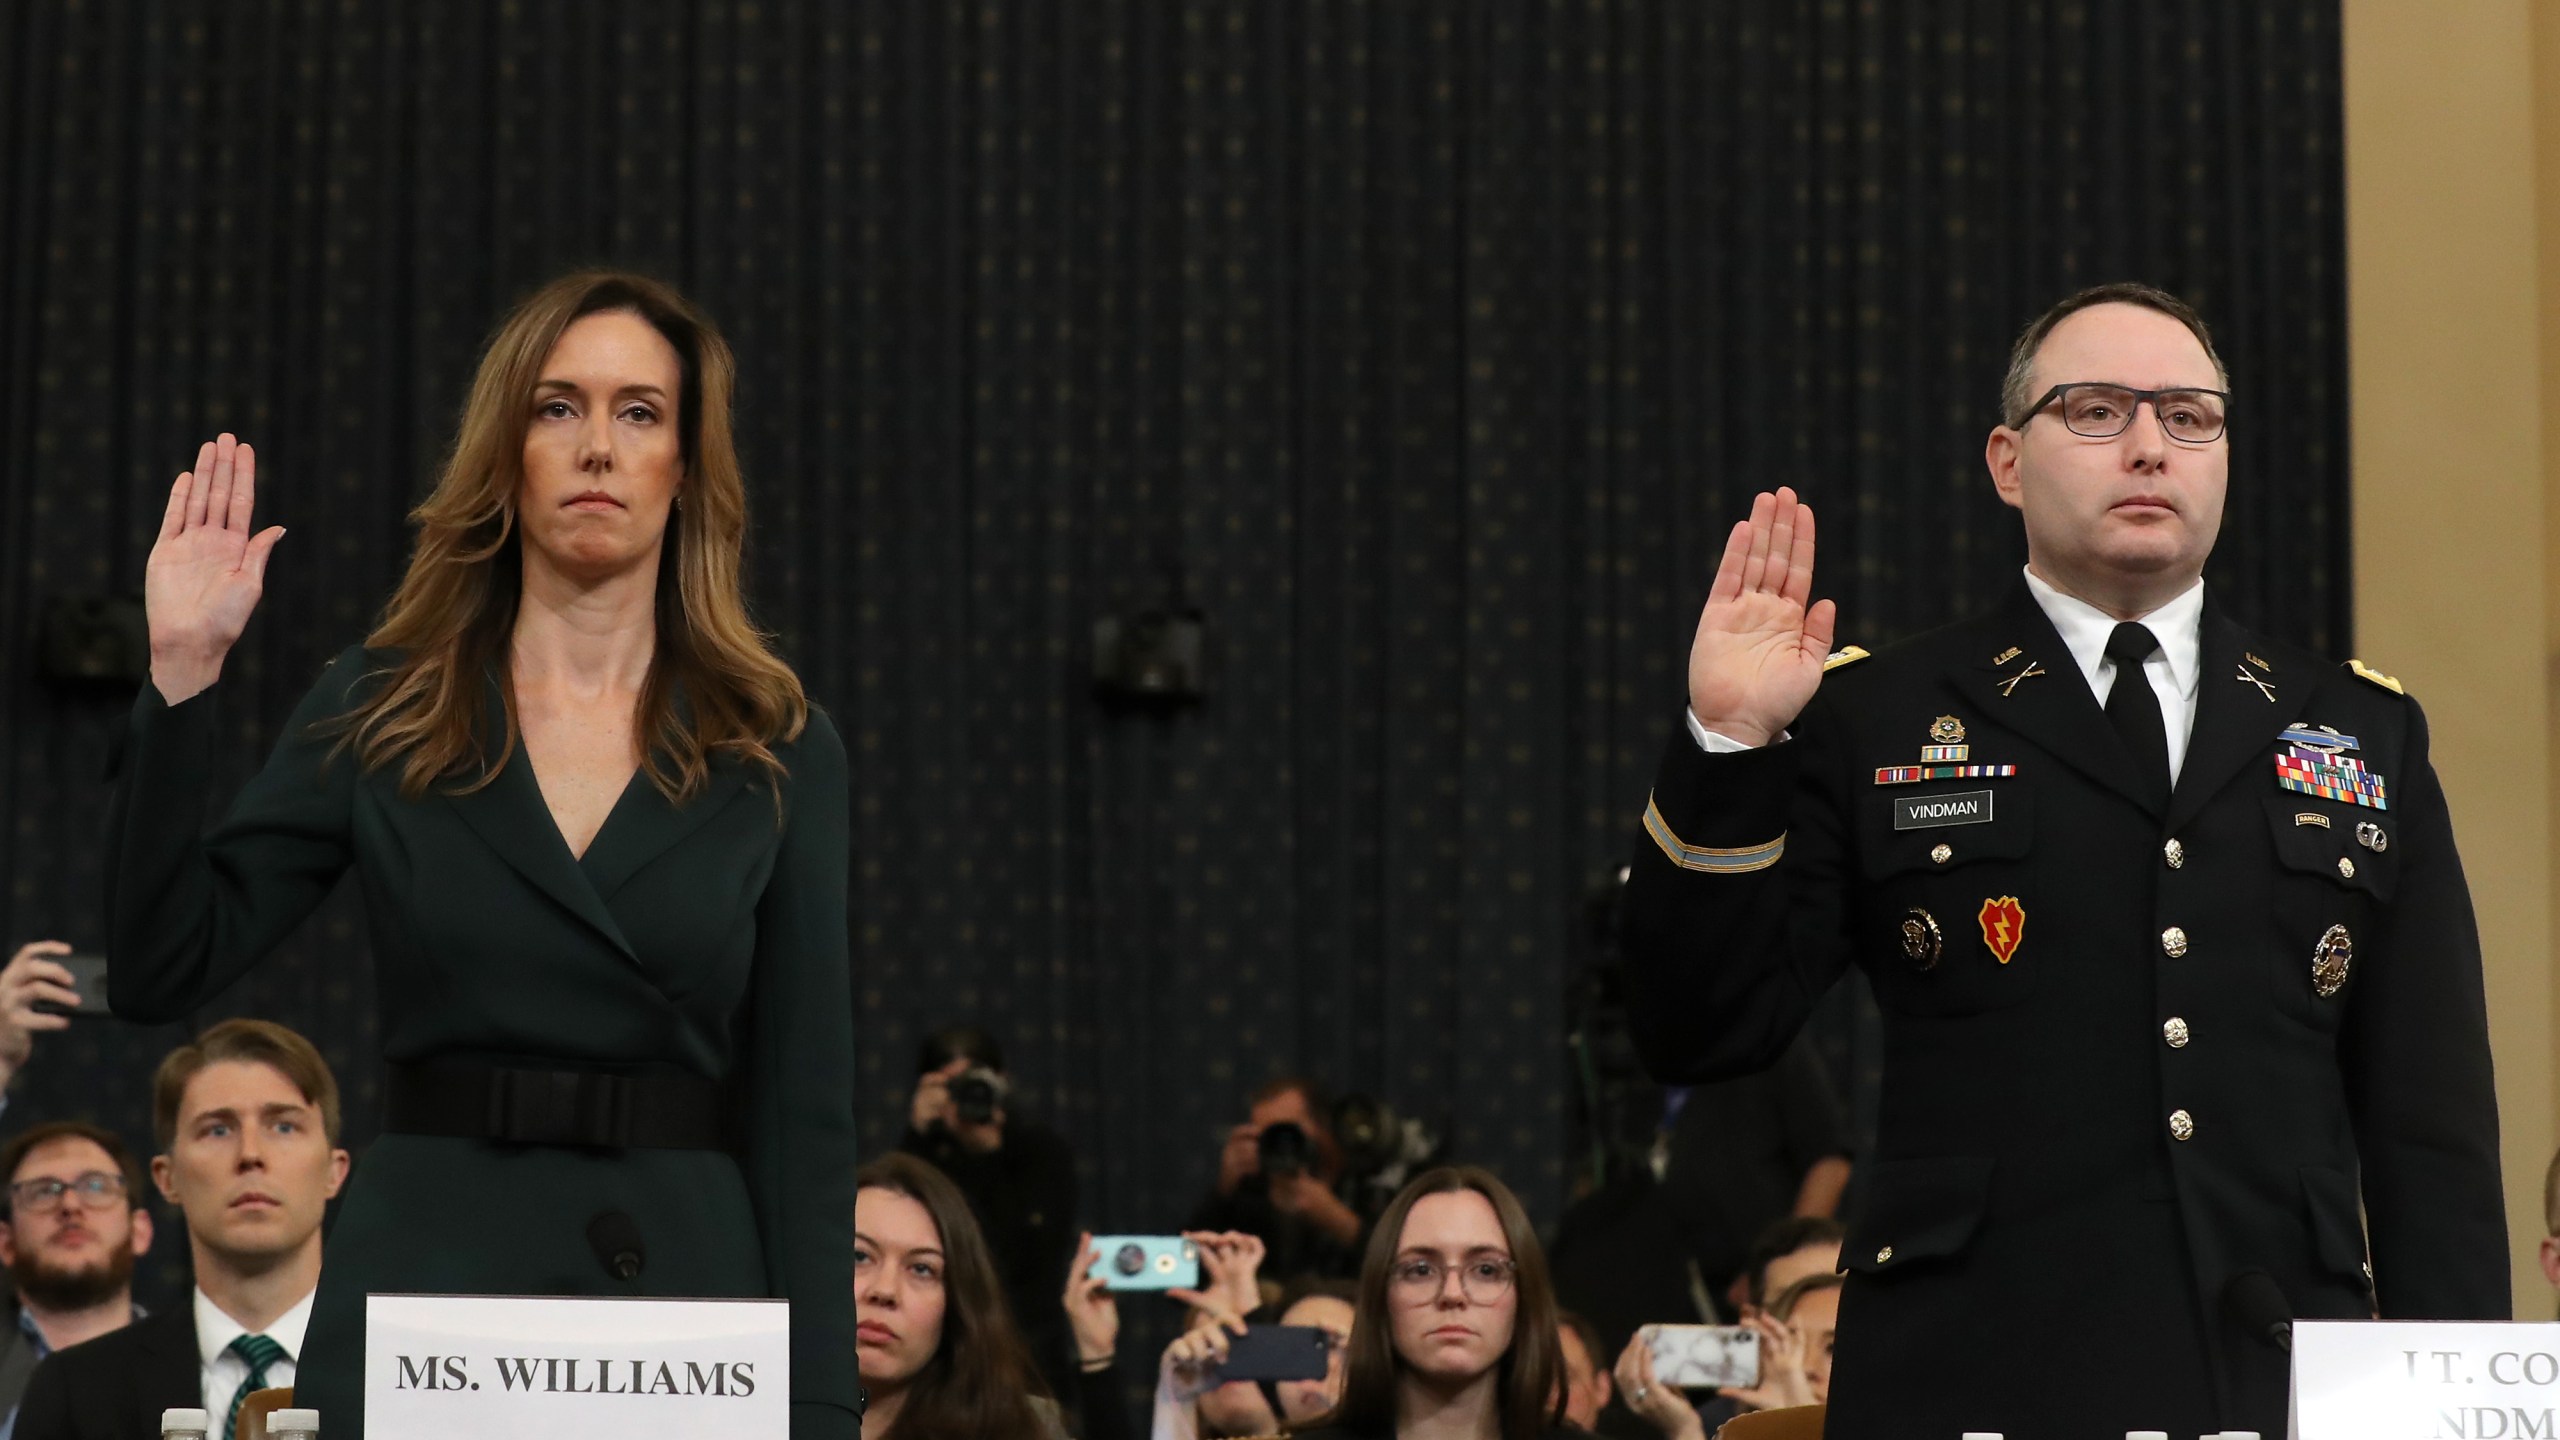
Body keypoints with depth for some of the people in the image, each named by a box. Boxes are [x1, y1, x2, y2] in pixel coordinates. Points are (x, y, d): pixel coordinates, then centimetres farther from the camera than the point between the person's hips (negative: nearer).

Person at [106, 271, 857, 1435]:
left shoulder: (778, 754, 3)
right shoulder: (379, 713, 4)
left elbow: (805, 1113, 1)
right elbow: (159, 972, -2)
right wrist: (181, 676, -10)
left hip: (683, 1292, 0)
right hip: (424, 1285, 0)